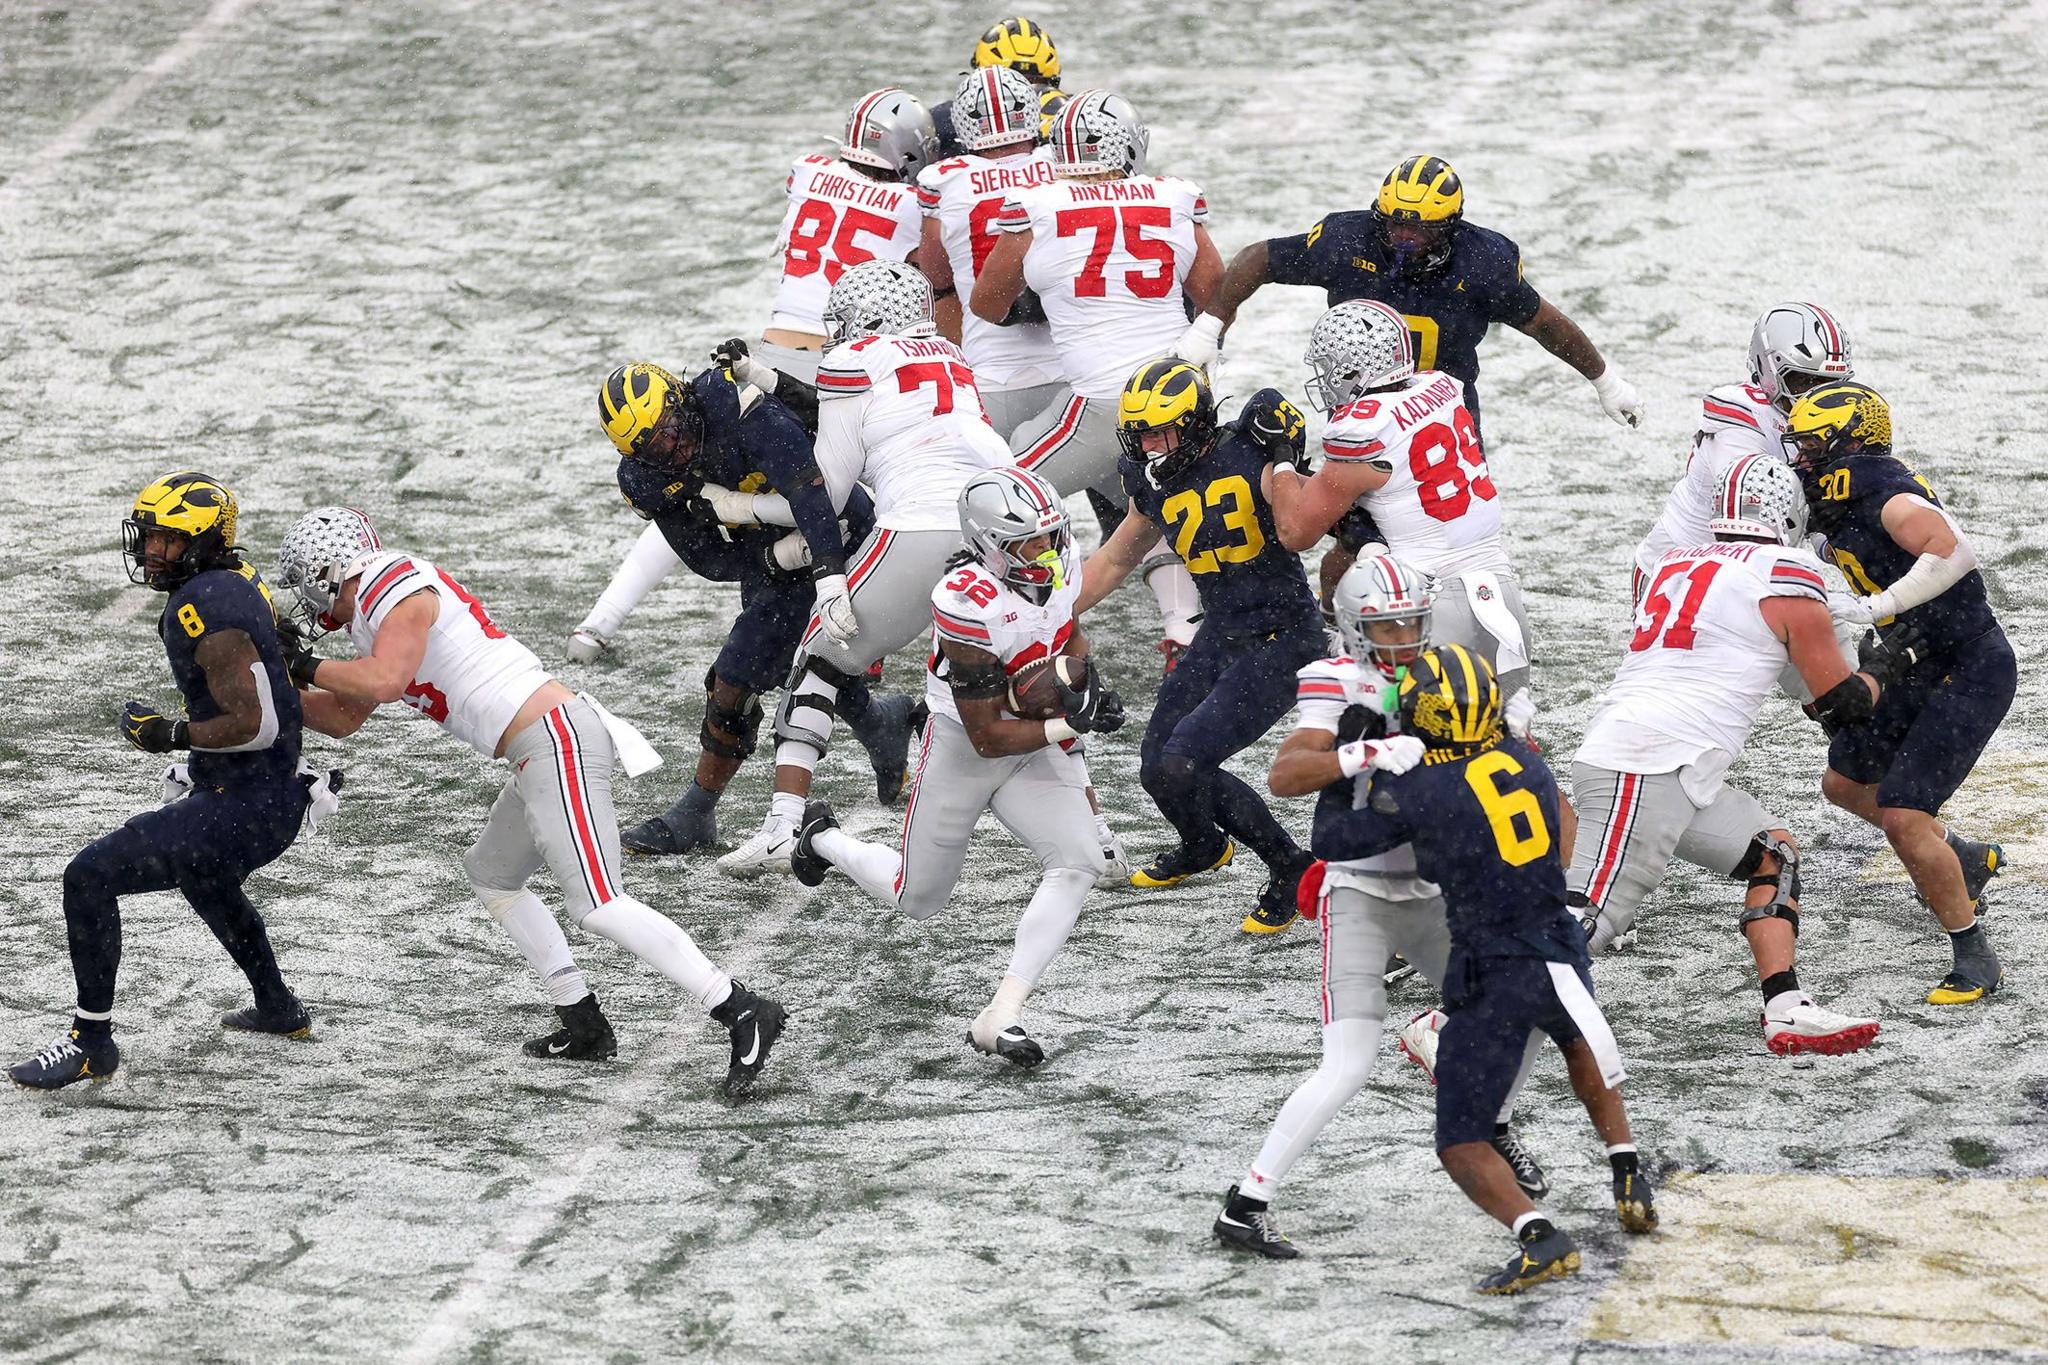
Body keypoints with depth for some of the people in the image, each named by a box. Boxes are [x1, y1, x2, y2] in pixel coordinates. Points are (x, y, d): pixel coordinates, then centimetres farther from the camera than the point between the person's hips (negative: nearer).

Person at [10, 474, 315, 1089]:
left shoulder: (205, 606, -24)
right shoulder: (237, 583, 6)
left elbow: (255, 724, -26)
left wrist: (171, 734, -18)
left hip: (242, 809, -11)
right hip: (277, 796, 11)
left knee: (90, 878, -11)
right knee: (204, 880, 40)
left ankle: (92, 1043, -4)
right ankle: (278, 1009, 54)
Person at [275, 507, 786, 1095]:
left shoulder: (396, 586, -7)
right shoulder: (377, 615, 23)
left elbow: (384, 681, -23)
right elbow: (344, 717, 33)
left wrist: (304, 667, -9)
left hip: (556, 740, -11)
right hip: (548, 749, 11)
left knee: (598, 905, -17)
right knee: (490, 875, 23)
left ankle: (743, 1012, -20)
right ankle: (584, 1025, 18)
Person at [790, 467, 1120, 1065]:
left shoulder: (1059, 561, -11)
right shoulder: (968, 605, -33)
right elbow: (987, 737, -26)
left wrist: (1085, 674, -8)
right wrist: (1072, 725, -30)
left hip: (1037, 741, 5)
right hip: (963, 750, -5)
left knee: (1078, 863, -20)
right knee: (918, 900, 13)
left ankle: (1002, 1016, -18)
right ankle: (823, 840, 45)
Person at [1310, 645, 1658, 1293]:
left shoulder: (1417, 789, -13)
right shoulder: (1524, 757, 4)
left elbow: (1331, 839, -1)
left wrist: (1345, 767, 15)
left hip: (1493, 979, -6)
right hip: (1564, 955, 6)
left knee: (1462, 1145, 3)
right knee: (1581, 1048, 41)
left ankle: (1540, 1238, -20)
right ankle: (1629, 1180, 35)